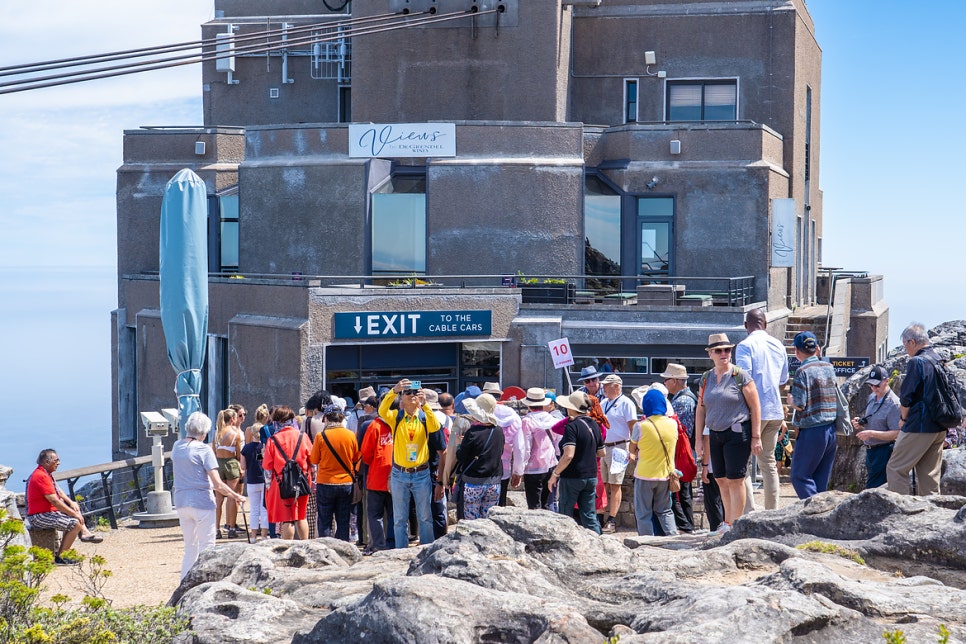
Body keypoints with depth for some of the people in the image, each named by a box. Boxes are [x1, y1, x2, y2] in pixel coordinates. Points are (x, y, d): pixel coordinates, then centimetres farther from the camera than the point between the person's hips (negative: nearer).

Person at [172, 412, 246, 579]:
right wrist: (236, 496, -3)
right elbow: (217, 484, -16)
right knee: (206, 548, 2)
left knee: (190, 548, 16)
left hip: (181, 501, 6)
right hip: (202, 502, -6)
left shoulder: (176, 447, 7)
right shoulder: (203, 450, -12)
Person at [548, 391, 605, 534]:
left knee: (564, 516, 3)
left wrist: (555, 474, -15)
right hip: (591, 477, 7)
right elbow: (601, 453, 15)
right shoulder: (594, 425, 7)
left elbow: (568, 455, -25)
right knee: (589, 515, 9)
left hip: (572, 477, -7)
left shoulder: (572, 427, -16)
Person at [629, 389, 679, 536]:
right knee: (664, 510, 16)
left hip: (645, 475, -4)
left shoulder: (641, 427, -14)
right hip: (665, 475, 4)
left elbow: (632, 450, -1)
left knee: (643, 513, 6)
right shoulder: (672, 423, -2)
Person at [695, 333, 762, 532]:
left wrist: (756, 437, -11)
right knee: (721, 479, 11)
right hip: (715, 434, 6)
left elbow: (755, 407, -7)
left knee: (735, 479, -6)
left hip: (737, 432, -6)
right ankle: (727, 522, 22)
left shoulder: (740, 376, -7)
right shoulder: (706, 378, 10)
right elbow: (700, 409, 15)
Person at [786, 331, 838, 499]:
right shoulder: (829, 368, 10)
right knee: (821, 480, 12)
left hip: (812, 431, -7)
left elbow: (800, 405, -14)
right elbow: (838, 398, 16)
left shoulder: (802, 371, -11)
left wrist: (790, 400, 5)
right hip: (832, 430, 7)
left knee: (799, 476, -1)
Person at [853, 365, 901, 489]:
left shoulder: (893, 404, -16)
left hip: (884, 451, -9)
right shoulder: (872, 398, 12)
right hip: (870, 450, 9)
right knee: (869, 484, 12)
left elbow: (896, 434, -20)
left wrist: (871, 433, -26)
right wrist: (861, 424, 5)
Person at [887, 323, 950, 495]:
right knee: (930, 475, 11)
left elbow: (906, 397, -15)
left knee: (896, 469, -2)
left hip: (918, 427, -8)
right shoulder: (939, 361, 11)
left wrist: (903, 419, 3)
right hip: (939, 428, 8)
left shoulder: (916, 362, -14)